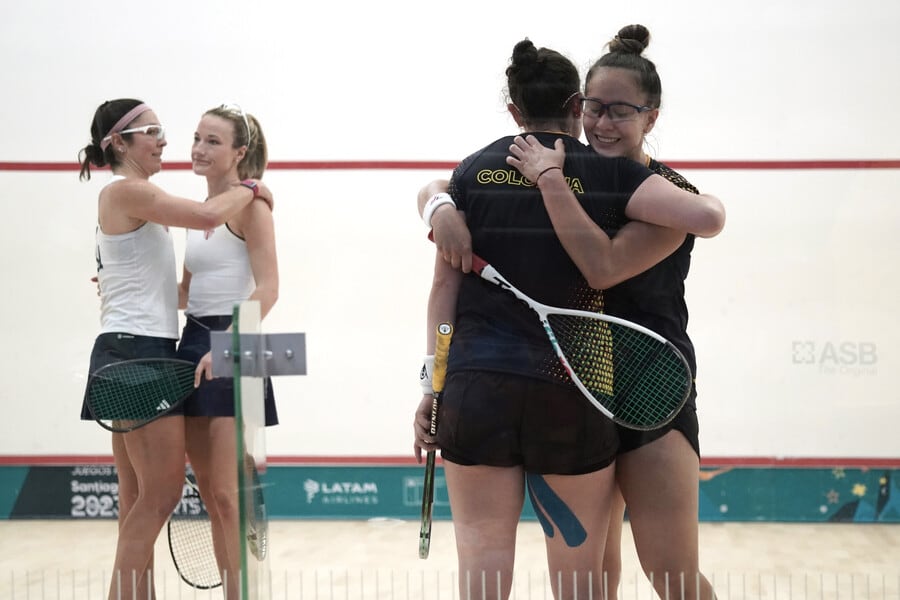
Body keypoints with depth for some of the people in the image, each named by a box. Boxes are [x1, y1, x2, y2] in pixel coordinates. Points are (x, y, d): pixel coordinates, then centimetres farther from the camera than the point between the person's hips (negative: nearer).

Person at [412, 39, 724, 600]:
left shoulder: (472, 171, 8)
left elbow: (446, 285, 6)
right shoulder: (608, 172, 1)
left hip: (476, 387, 2)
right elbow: (704, 216, -11)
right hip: (571, 395, -2)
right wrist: (714, 202, 13)